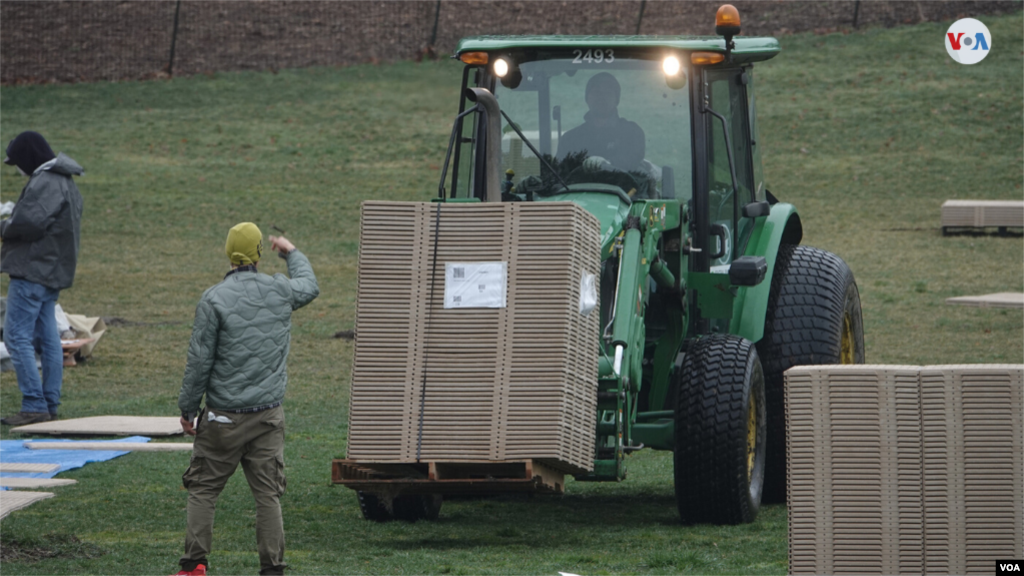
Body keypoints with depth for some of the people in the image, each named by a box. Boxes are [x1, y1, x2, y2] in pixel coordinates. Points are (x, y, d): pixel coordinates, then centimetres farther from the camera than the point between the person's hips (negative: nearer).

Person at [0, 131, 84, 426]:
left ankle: (34, 405, -11)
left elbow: (29, 223, -25)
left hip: (33, 271, -10)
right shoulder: (66, 184, 17)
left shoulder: (45, 183, -17)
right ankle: (50, 404, 13)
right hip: (54, 272, 10)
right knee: (47, 338, 11)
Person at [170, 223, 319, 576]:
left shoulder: (214, 299, -11)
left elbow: (199, 361, -10)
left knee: (203, 489, 7)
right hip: (269, 414, 3)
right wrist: (292, 253, 44)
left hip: (224, 417, -3)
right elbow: (309, 286, 27)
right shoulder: (280, 291, 1)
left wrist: (188, 408, 0)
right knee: (268, 494, 4)